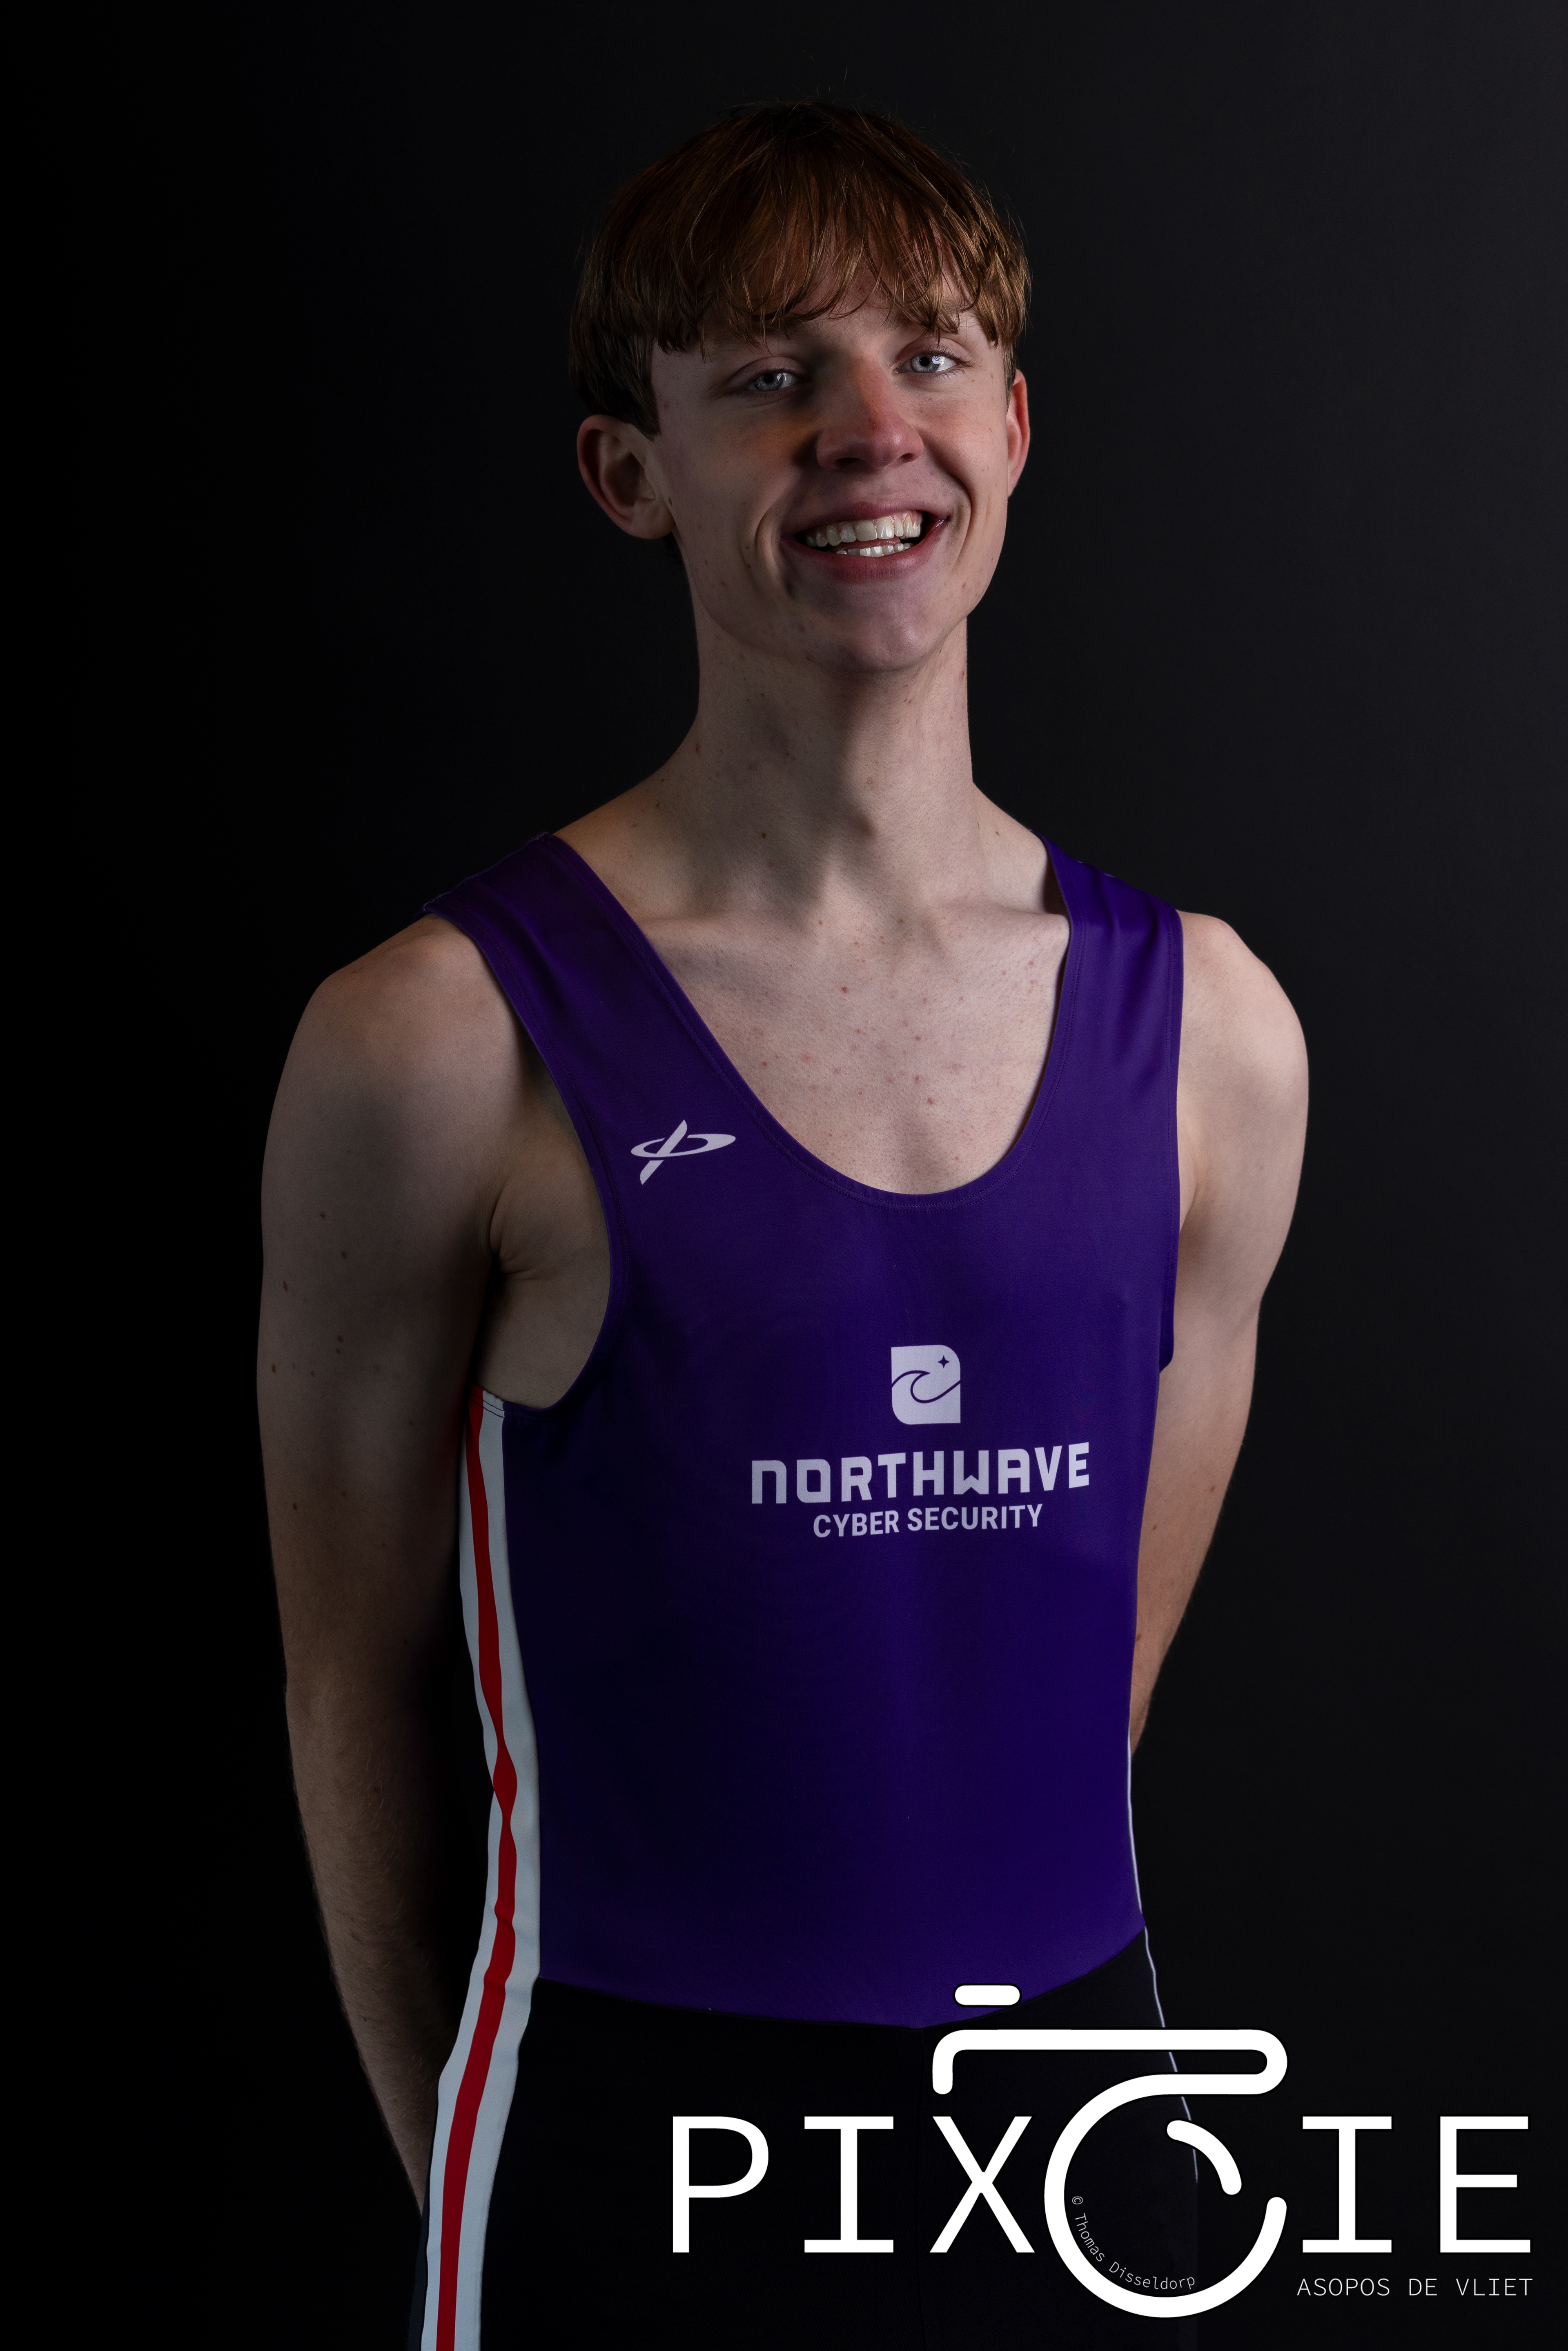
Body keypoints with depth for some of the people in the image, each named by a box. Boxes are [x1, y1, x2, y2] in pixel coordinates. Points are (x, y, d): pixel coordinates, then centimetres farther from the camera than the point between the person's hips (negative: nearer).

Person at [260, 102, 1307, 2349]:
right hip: (640, 2145, -3)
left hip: (1077, 2124, 4)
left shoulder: (1209, 1027, 0)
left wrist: (978, 2003, 10)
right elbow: (360, 1670, -4)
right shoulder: (445, 1041, -12)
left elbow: (1117, 1638, 8)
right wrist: (457, 2153, 5)